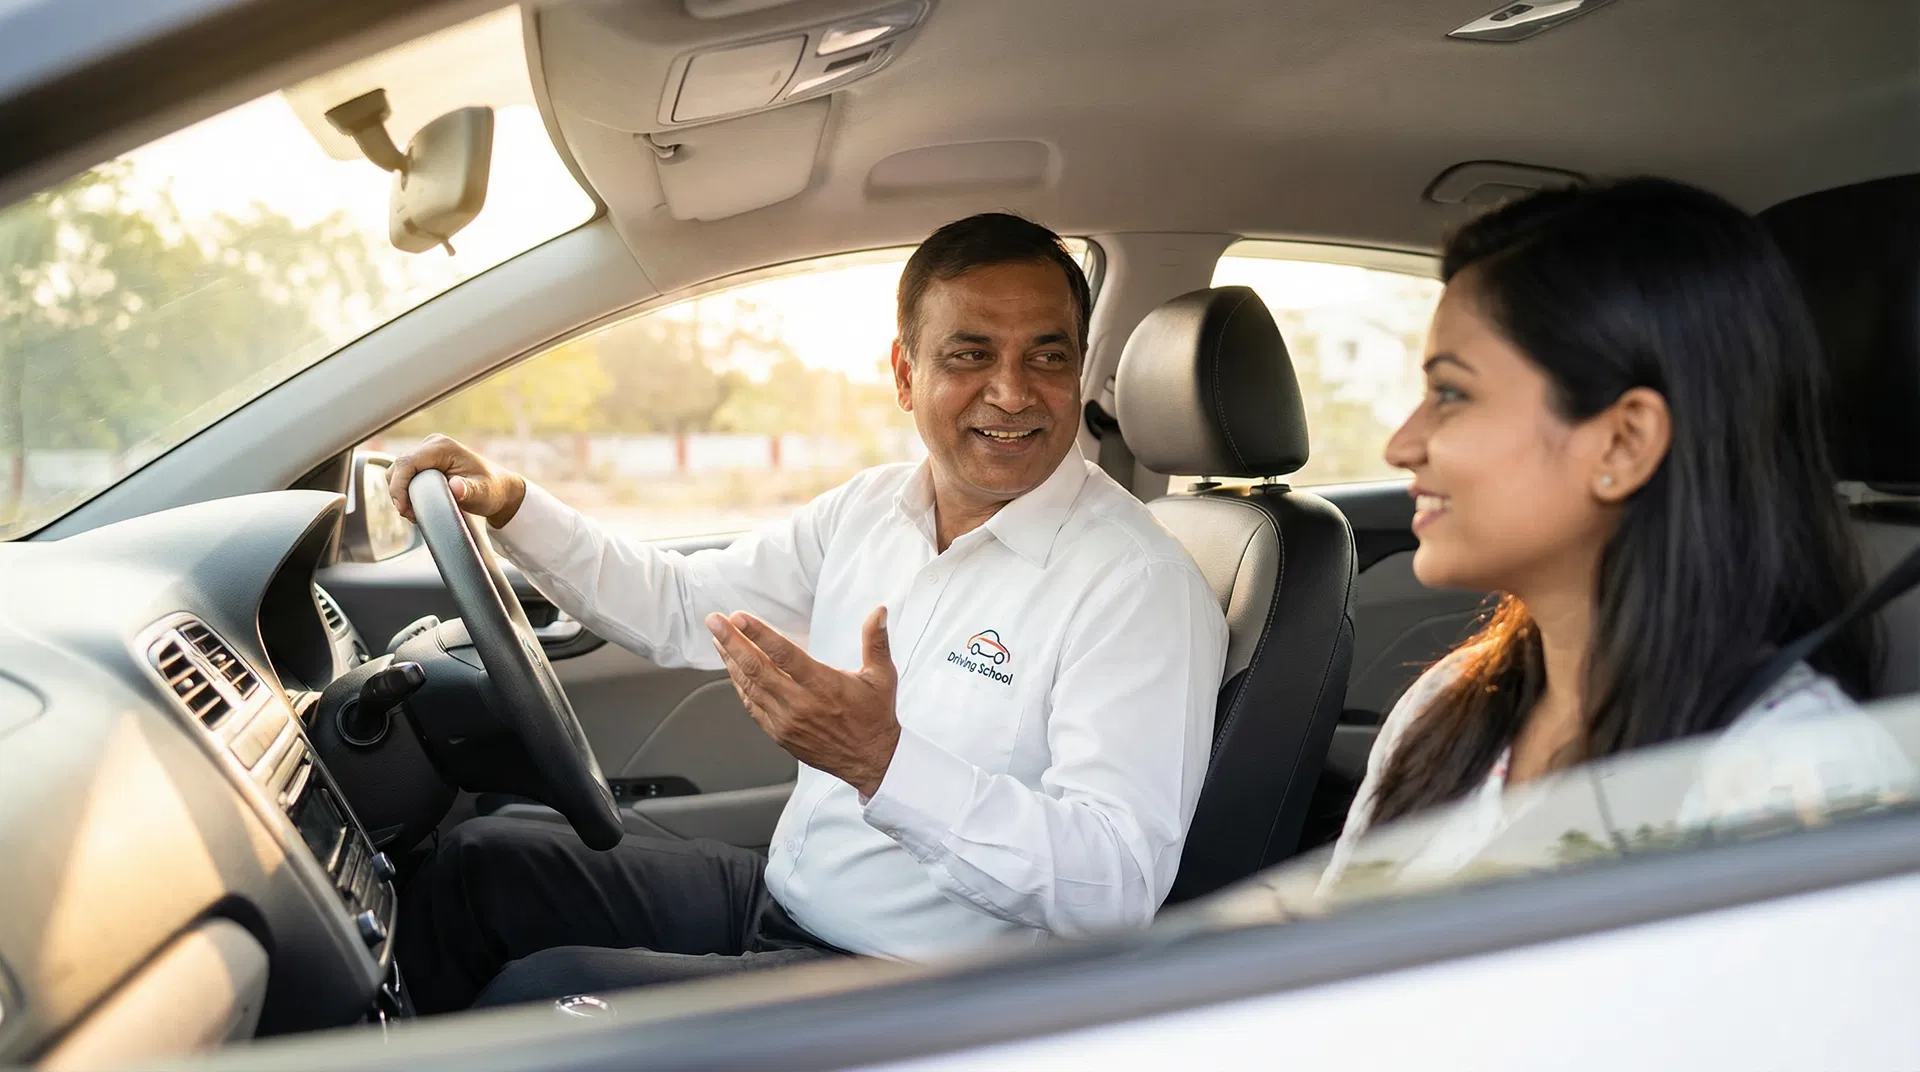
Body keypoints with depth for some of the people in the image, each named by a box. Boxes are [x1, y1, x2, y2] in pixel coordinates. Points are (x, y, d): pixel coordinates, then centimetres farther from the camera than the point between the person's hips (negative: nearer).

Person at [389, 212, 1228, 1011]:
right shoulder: (869, 507, 4)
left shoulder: (1142, 583, -20)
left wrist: (884, 764, -40)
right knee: (482, 862, 11)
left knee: (541, 994, -19)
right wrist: (510, 506, 1)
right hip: (775, 899, 8)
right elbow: (679, 609, 14)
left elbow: (1121, 884, -29)